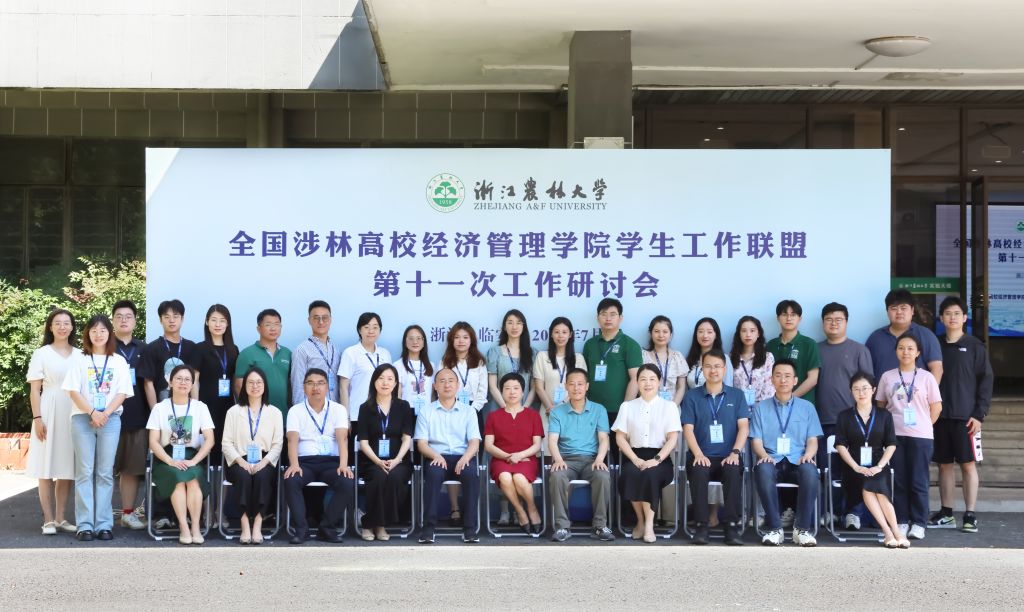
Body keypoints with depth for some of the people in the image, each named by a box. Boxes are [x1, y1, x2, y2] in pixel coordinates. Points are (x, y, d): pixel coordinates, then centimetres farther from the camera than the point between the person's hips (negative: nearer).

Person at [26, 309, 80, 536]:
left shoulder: (79, 355, 12)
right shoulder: (41, 354, 3)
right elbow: (35, 390, -1)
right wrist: (37, 418, -10)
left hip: (73, 415, 3)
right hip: (49, 413, -3)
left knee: (67, 468, 4)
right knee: (47, 468, -3)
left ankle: (60, 518, 10)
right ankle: (48, 520, -1)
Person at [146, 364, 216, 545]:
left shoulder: (200, 407, 10)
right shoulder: (160, 408, 8)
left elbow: (209, 440, 0)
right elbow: (153, 442, -1)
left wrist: (193, 461, -16)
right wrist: (171, 461, -17)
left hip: (192, 457, 0)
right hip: (167, 458, 0)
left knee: (193, 477, -32)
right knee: (178, 477, -32)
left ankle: (195, 528, -31)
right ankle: (184, 529, -32)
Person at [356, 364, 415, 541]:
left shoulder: (403, 406, 11)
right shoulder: (366, 408, 8)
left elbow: (407, 438, 2)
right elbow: (363, 442, 0)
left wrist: (396, 460, -15)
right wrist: (378, 461, -17)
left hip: (398, 460, 1)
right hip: (372, 461, 0)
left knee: (394, 477, -33)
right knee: (379, 477, -34)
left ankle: (382, 524, -19)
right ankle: (371, 524, -19)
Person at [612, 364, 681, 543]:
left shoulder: (669, 406, 10)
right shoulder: (627, 406, 15)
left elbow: (673, 439, 1)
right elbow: (620, 437, 7)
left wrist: (656, 460, -15)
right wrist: (636, 460, -10)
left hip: (660, 457, -1)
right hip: (634, 456, 1)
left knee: (650, 474, -35)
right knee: (631, 474, -34)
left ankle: (649, 524, -25)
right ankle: (640, 521, -17)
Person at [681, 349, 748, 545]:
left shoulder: (737, 395, 14)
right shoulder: (692, 396, 12)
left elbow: (743, 426, 4)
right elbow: (688, 429, 3)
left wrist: (735, 452, -13)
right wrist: (698, 454, -14)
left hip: (728, 456, 0)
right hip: (703, 457, 0)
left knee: (733, 471, -34)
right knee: (698, 472, -34)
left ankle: (732, 526, -29)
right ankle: (701, 525, -26)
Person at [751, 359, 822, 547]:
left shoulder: (807, 407, 18)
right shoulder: (761, 408, 17)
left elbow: (812, 440, 11)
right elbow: (756, 441, 9)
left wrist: (808, 455, -12)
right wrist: (763, 455, -14)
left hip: (798, 461, 0)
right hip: (772, 461, 0)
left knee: (810, 471, -36)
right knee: (762, 470, -37)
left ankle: (802, 528, -28)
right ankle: (774, 528, -31)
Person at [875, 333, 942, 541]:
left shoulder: (926, 377, 2)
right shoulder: (887, 377, 7)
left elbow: (936, 407, 5)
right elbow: (880, 405, 12)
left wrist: (923, 425, 2)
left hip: (920, 437, -2)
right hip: (894, 435, 2)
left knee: (918, 482, -1)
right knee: (899, 481, 3)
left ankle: (918, 523, 5)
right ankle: (902, 521, 11)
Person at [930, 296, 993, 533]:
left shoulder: (975, 347, 0)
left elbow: (985, 381, -2)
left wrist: (979, 414, -9)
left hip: (966, 416, -3)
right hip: (940, 416, 3)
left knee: (968, 464, -2)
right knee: (944, 464, 8)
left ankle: (970, 515, 2)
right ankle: (946, 514, 16)